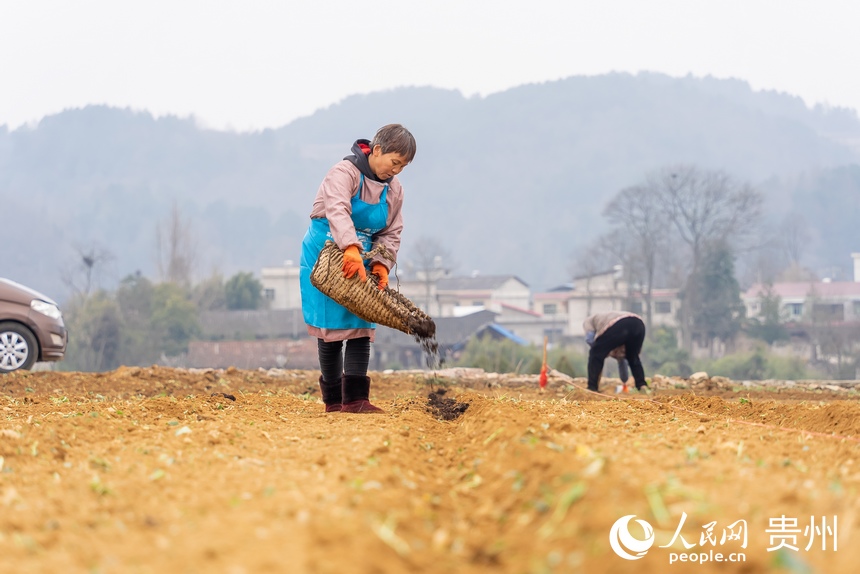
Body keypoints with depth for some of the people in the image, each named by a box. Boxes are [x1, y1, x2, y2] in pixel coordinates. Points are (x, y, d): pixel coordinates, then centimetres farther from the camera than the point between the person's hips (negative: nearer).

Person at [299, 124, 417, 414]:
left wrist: (381, 263, -12)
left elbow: (391, 233, 8)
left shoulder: (394, 189, 5)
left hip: (360, 262, 6)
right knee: (331, 327, -2)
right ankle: (333, 400, 7)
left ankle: (355, 399, -4)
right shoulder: (344, 173, -17)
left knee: (361, 328, -3)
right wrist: (351, 248, -51)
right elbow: (338, 210, -34)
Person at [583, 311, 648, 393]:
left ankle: (592, 388, 8)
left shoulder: (588, 322, 32)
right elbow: (621, 358, 48)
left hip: (619, 326, -6)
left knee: (596, 355, 11)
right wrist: (624, 382, 57)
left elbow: (589, 340, 10)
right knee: (633, 358, 30)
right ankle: (642, 386, 21)